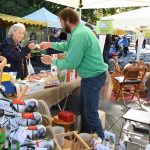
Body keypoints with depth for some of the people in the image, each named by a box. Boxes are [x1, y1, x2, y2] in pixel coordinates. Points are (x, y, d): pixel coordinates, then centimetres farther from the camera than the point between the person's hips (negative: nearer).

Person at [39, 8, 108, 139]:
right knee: (83, 108, 21)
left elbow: (70, 64, -23)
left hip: (93, 77, -10)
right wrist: (50, 44, 20)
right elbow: (68, 45, 25)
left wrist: (52, 61, -7)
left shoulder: (79, 35, -25)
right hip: (90, 75, 10)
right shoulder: (81, 29, 8)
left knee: (91, 113, 1)